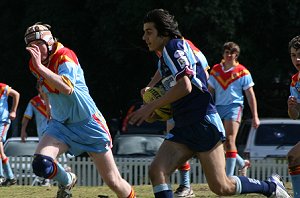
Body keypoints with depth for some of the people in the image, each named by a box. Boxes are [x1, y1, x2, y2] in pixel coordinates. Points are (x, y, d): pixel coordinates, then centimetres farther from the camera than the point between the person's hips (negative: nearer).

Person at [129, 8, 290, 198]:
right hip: (183, 128, 10)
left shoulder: (174, 46, -9)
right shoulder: (163, 59, 20)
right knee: (157, 171, -11)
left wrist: (151, 106, -14)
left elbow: (184, 87, -20)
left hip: (204, 124, -9)